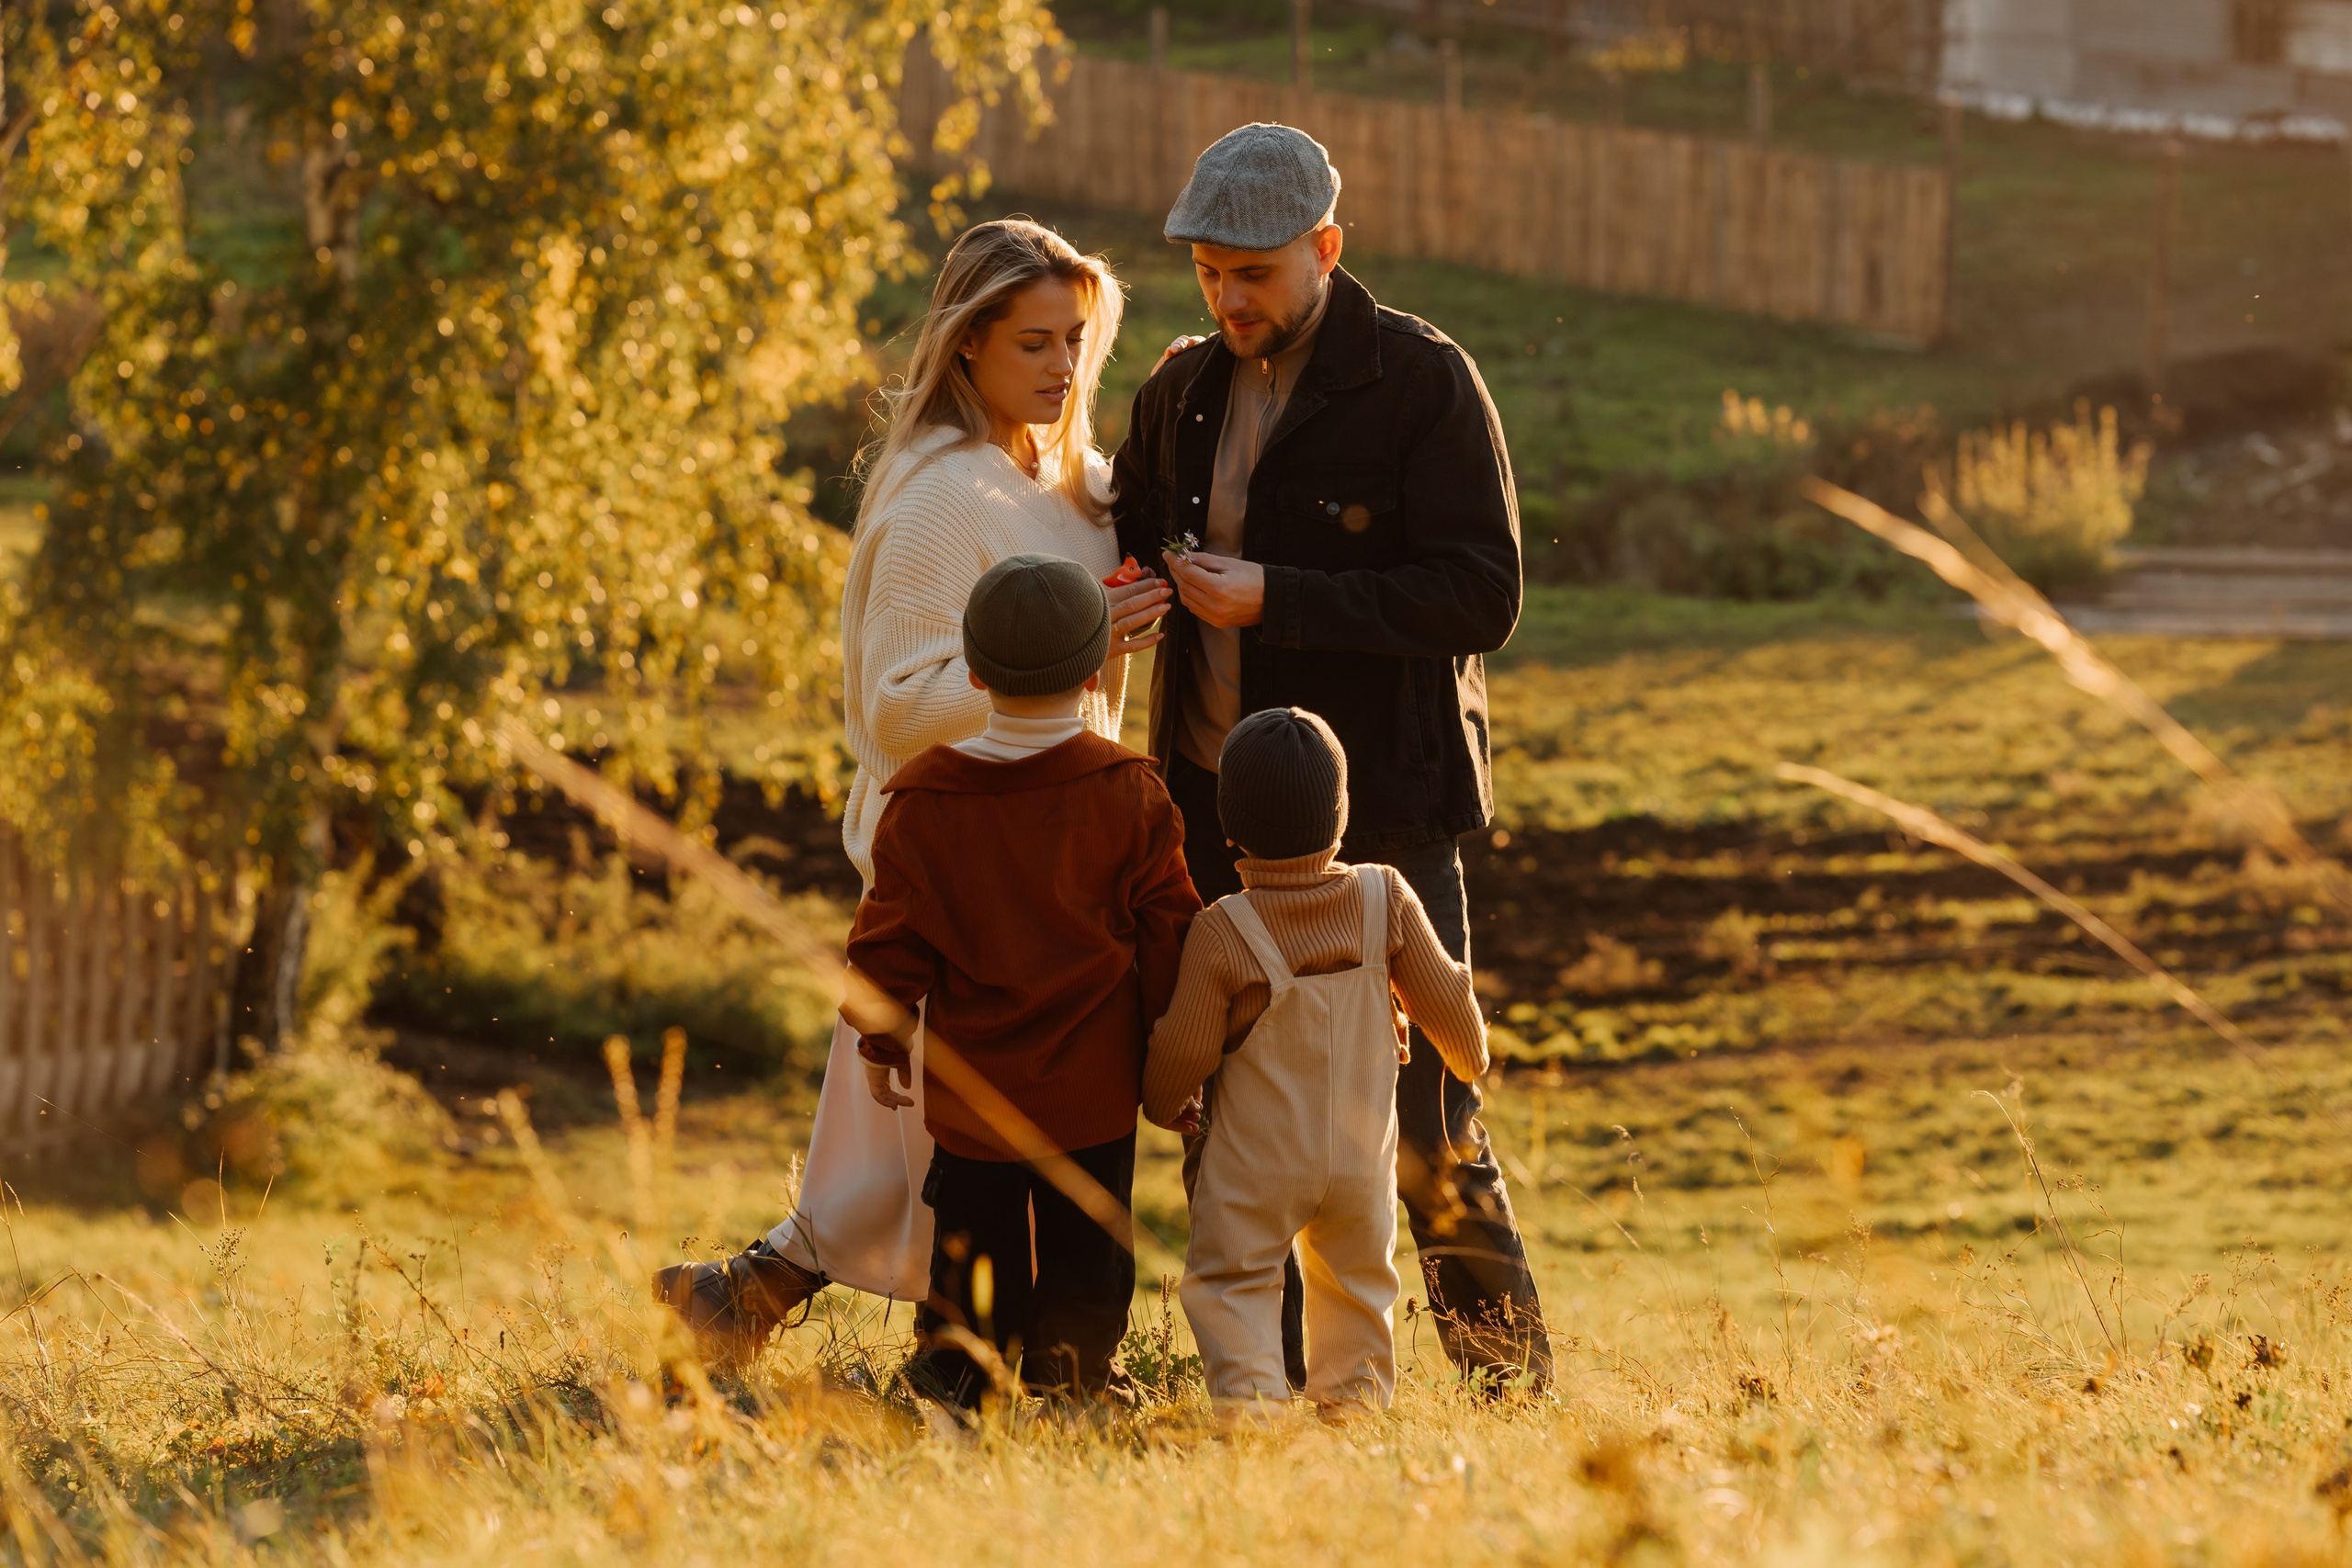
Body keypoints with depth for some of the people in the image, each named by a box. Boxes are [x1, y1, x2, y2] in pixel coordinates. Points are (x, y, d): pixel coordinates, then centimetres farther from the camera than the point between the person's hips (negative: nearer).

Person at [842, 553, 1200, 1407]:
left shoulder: (922, 799, -6)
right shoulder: (1128, 793, -7)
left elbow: (889, 940, 1)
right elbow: (1167, 933, -1)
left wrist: (881, 1042, 16)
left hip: (970, 1090, 1)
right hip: (1094, 1087, -1)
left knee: (973, 1248, 13)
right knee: (1086, 1251, 11)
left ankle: (954, 1369, 6)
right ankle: (1066, 1376, 7)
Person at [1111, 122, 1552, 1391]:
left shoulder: (1422, 383, -7)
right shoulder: (1184, 394, 11)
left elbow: (1482, 597, -14)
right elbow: (1123, 538, 24)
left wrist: (1277, 602, -19)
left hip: (1377, 809, -5)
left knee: (1422, 1122, -5)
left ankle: (1515, 1383, 9)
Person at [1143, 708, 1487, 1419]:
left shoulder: (1223, 933, -18)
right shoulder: (1384, 900, -10)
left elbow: (1184, 1047, -11)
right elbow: (1444, 998, 0)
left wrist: (1163, 1105, 11)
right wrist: (1469, 1059, 22)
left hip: (1257, 1166, -3)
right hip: (1362, 1155, 3)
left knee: (1231, 1278, 5)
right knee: (1357, 1279, 22)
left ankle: (1251, 1393, -11)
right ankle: (1356, 1394, 26)